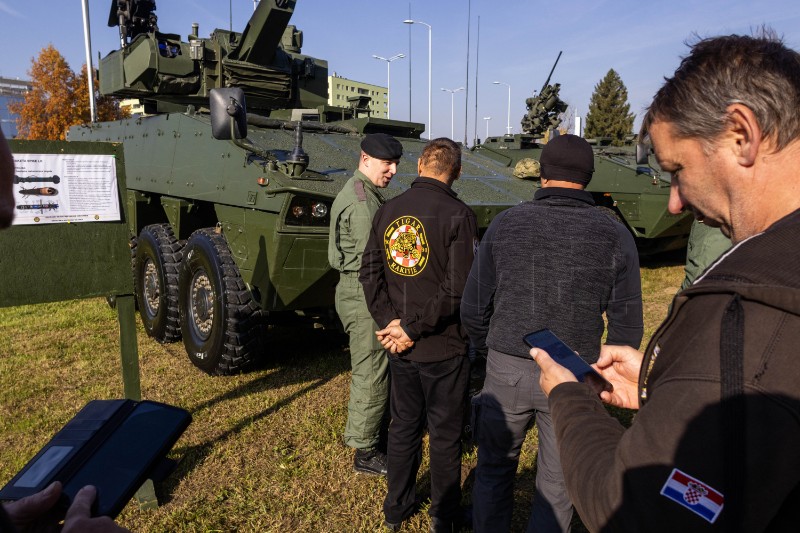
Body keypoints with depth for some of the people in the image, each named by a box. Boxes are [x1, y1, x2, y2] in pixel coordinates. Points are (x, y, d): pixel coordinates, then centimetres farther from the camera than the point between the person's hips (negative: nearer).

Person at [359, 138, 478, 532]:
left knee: (403, 426, 20)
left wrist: (391, 321, -5)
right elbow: (457, 289, -20)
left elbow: (369, 273, 0)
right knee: (445, 434, 12)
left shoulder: (387, 211, 2)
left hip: (400, 348, 5)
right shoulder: (458, 214, -14)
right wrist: (412, 328, -14)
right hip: (444, 348, -5)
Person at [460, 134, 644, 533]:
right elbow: (627, 326, -4)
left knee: (494, 470, 21)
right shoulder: (614, 236, -5)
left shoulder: (505, 224, -6)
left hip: (506, 371, 0)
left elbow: (474, 309, -3)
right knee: (556, 487, 18)